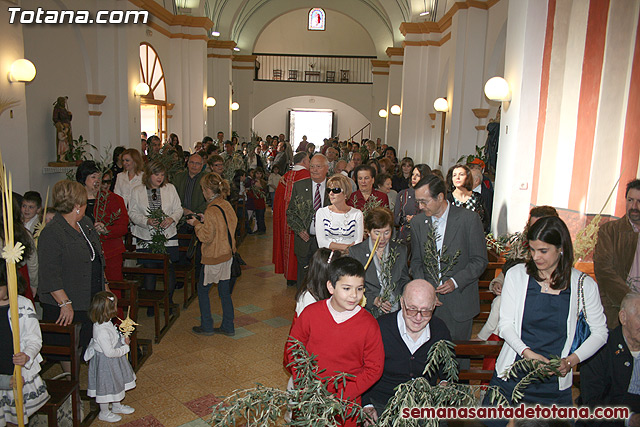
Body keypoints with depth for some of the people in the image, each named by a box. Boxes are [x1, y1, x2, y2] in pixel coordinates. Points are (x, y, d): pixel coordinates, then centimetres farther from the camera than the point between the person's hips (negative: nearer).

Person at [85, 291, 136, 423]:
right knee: (106, 387, 12)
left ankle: (116, 405, 46)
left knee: (116, 383, 25)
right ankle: (104, 412, 33)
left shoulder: (106, 323, -5)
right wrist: (125, 348, -18)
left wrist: (123, 339, -1)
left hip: (114, 362, 9)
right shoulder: (101, 331, -34)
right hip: (105, 363, -9)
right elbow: (110, 352, -30)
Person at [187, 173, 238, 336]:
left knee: (202, 289, 11)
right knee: (225, 292, 14)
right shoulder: (227, 205, 3)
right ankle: (228, 327, 21)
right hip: (228, 254, 8)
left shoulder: (211, 211, -20)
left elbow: (206, 237, -20)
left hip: (214, 257, -7)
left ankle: (207, 327, 19)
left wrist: (196, 224, -5)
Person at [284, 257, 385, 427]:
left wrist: (341, 396, -14)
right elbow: (292, 348, 2)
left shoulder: (369, 325, -12)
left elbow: (374, 368, -7)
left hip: (346, 403, -1)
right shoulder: (310, 313, -9)